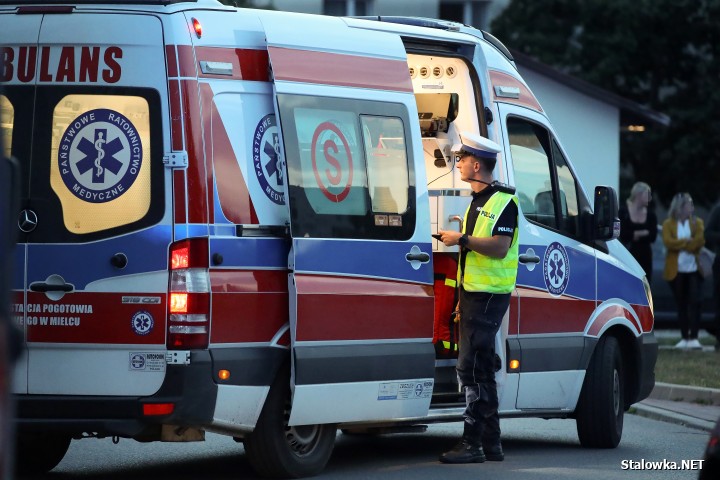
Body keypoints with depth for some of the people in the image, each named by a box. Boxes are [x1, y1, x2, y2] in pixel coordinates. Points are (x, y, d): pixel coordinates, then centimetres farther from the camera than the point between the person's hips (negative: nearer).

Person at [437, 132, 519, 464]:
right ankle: (491, 444, 18)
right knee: (481, 370, 12)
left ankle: (472, 444, -12)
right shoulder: (476, 201, 18)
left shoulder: (503, 201, -12)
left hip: (488, 296, -10)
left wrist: (462, 239, -22)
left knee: (471, 368, -13)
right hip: (472, 294, 10)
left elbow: (500, 247, -23)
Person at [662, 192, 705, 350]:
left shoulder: (697, 223, 8)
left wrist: (680, 245, -13)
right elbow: (668, 242, -11)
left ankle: (693, 338, -13)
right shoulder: (668, 224, 5)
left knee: (694, 303, -10)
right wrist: (687, 242, -12)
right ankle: (684, 338, 8)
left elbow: (699, 242, -7)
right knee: (681, 304, 4)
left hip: (693, 268, 0)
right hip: (676, 270, 0)